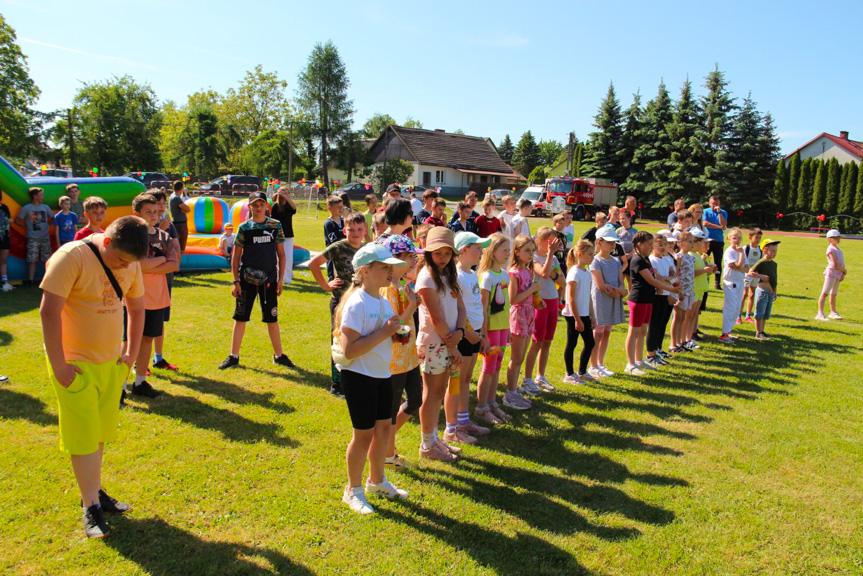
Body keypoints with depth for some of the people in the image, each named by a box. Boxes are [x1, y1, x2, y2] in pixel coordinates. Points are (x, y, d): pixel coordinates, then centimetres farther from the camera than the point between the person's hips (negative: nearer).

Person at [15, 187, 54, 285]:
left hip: (45, 237, 3)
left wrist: (47, 224, 5)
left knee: (48, 259, 4)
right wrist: (27, 226, -1)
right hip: (33, 239, -3)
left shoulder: (45, 207, 8)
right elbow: (17, 221, 3)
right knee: (32, 260, -2)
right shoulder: (26, 208, 0)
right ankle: (30, 280, 2)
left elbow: (53, 218, 20)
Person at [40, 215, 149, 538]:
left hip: (111, 363, 6)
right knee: (84, 435, -1)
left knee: (101, 432, 14)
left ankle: (94, 491, 30)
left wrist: (131, 354, 9)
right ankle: (91, 507, 10)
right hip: (75, 364, -6)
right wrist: (58, 365, -17)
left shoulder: (130, 264, 1)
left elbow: (136, 308, 14)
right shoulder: (72, 257, -18)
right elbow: (49, 312, -19)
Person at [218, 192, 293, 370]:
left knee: (272, 318, 9)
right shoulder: (244, 228, -2)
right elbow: (235, 256, 1)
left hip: (269, 280, 1)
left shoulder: (276, 225, 2)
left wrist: (281, 279, 1)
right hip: (247, 279, -1)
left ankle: (279, 355, 21)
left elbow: (281, 254, 6)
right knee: (240, 317, 6)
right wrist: (236, 282, -4)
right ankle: (233, 356, 17)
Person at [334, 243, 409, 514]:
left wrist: (396, 329, -2)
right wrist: (383, 332, -25)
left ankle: (377, 481, 37)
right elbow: (349, 350, -26)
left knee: (384, 426, 16)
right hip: (359, 376, -8)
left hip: (382, 374, 8)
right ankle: (353, 490, 23)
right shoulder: (357, 304, -20)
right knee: (364, 433, 2)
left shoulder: (384, 301, 7)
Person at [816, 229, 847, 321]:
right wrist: (845, 271, -7)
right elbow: (835, 264, -18)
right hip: (831, 273, -9)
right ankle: (820, 314, -14)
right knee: (825, 293, -11)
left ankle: (833, 313, 29)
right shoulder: (831, 249, -11)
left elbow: (841, 262, 13)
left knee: (834, 294, 18)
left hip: (838, 274, 9)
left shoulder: (838, 249, 16)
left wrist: (843, 274, 1)